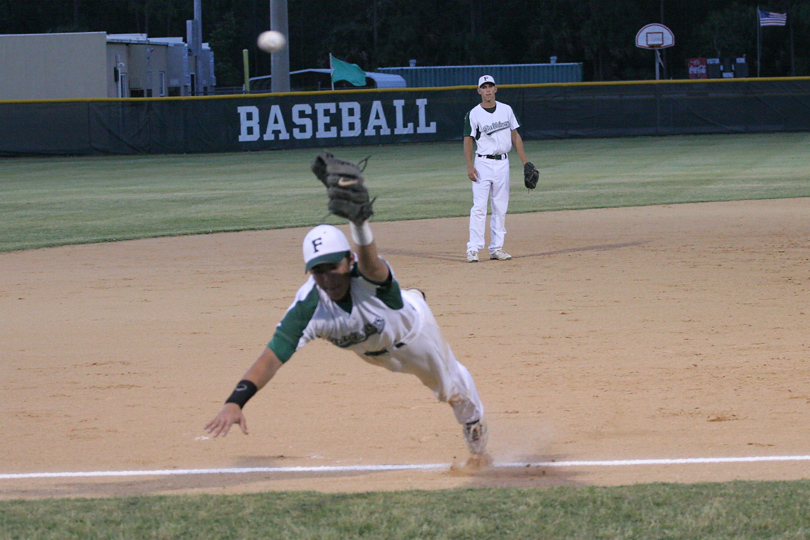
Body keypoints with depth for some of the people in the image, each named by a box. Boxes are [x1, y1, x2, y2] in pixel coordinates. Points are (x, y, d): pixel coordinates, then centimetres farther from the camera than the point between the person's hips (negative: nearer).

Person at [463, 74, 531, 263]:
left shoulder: (506, 110, 9)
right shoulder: (473, 114, -3)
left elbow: (515, 136, 13)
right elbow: (468, 141, -3)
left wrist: (525, 161, 7)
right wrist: (470, 166, -14)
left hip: (503, 163, 4)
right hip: (483, 163, -4)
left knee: (501, 208, 5)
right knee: (479, 207, -10)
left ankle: (496, 248, 10)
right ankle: (473, 249, -11)